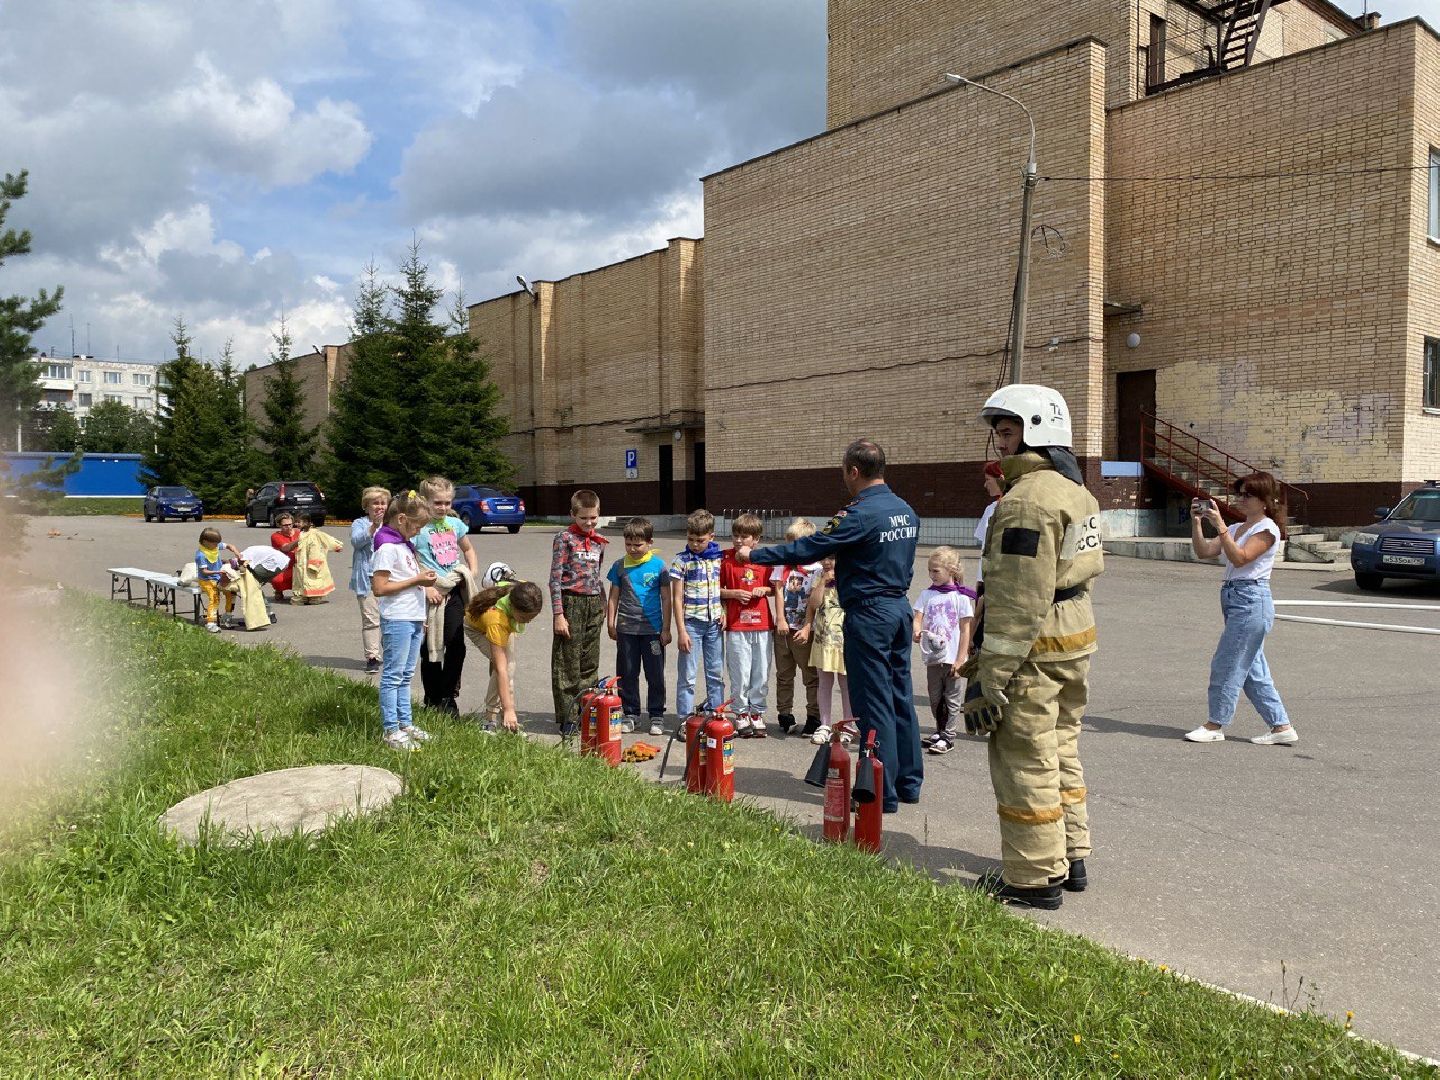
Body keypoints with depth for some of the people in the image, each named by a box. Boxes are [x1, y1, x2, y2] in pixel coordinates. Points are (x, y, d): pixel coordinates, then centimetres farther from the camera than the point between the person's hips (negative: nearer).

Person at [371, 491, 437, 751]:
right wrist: (416, 580, -18)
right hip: (397, 620, -9)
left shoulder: (405, 544, 15)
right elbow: (379, 588, -19)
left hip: (413, 619, 9)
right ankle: (391, 731, 2)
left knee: (405, 676, 14)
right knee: (393, 676, -3)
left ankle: (405, 724, 22)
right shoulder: (388, 547, -14)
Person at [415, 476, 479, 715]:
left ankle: (448, 697, 16)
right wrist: (426, 587, -18)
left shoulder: (455, 524, 9)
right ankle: (433, 700, 18)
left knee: (456, 645, 3)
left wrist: (473, 573, 12)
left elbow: (468, 549, 26)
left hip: (454, 591, 5)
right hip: (431, 593, -4)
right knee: (431, 649, 6)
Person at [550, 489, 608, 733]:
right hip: (571, 602, -6)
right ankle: (568, 718, 6)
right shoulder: (564, 538, -6)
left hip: (594, 604, 6)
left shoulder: (599, 542, 11)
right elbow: (555, 578, -9)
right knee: (567, 664, -1)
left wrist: (603, 607, 14)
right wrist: (558, 614, -14)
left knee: (590, 665, 10)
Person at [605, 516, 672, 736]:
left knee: (655, 675, 5)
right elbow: (614, 597, 10)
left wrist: (666, 629, -1)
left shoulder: (658, 565, -2)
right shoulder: (620, 566, 3)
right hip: (626, 629, 2)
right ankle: (630, 714, 22)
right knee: (627, 674, 9)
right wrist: (610, 623, 5)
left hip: (652, 629, -2)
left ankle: (657, 715, 16)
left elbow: (666, 599, 1)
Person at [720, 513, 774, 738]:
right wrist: (734, 593, -13)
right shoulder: (726, 559, -1)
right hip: (736, 626, -2)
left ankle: (757, 714, 21)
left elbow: (773, 588, 16)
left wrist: (764, 589, -5)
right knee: (740, 674, 0)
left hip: (762, 624, 2)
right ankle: (741, 715, 14)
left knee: (761, 673, 7)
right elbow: (716, 590, 3)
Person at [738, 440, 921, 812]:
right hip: (900, 607, 9)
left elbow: (808, 548, -16)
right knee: (900, 696, 14)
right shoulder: (906, 511, 9)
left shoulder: (861, 515, -18)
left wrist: (755, 555, -6)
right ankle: (909, 782, 22)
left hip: (869, 614, -8)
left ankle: (883, 792, 5)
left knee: (874, 702, -1)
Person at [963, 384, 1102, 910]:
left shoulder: (1028, 499, -20)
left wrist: (990, 678, -21)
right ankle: (1070, 858, 32)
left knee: (1025, 763, 1)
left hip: (1034, 652, -10)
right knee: (1061, 752, 20)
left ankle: (1035, 879, 12)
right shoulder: (1074, 488, 12)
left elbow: (1019, 601, -24)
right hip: (1075, 640, 10)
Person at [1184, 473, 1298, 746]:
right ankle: (1281, 726, 18)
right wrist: (1196, 522, -5)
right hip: (1233, 598, 9)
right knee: (1252, 669, 11)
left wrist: (1219, 525, -26)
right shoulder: (1237, 528, 16)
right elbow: (1204, 551, 7)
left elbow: (1239, 558, -20)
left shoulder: (1267, 528, -8)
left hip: (1251, 601, -9)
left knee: (1226, 664, -4)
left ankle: (1215, 725, 7)